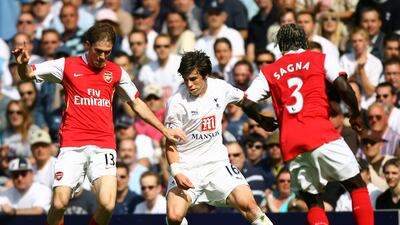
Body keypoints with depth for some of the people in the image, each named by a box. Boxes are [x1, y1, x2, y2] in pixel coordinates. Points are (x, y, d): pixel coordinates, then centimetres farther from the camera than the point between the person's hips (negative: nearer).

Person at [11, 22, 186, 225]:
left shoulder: (116, 72, 12)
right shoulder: (67, 66, 6)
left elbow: (137, 104, 23)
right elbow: (28, 75, 7)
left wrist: (164, 130, 21)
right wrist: (22, 64, -16)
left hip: (103, 146, 1)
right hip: (72, 146, -1)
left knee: (107, 204, -18)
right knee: (59, 204, -14)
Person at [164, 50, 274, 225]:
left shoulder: (220, 88, -2)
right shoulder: (177, 102, -12)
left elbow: (243, 99, 21)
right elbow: (171, 144, -8)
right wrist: (176, 172, -22)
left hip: (217, 163, 3)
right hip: (186, 168, -3)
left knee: (248, 204, -18)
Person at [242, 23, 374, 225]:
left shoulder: (268, 72, 17)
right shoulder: (320, 59, 11)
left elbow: (247, 103, 8)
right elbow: (343, 88, -2)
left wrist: (262, 121, 27)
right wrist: (355, 114, 13)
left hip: (290, 144, 3)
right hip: (320, 133, -3)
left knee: (313, 201, 11)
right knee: (356, 185, 5)